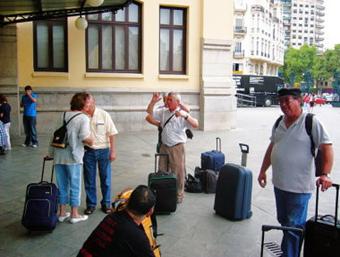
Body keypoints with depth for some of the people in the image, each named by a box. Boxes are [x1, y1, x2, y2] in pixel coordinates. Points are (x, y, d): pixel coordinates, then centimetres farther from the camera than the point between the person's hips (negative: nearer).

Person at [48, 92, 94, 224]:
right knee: (75, 186, 8)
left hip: (58, 155, 6)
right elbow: (85, 138, -22)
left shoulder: (62, 116, 11)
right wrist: (91, 141, 0)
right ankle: (74, 214, 16)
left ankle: (62, 213, 25)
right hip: (73, 157, -6)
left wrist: (51, 153, 20)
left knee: (62, 186, 15)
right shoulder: (83, 118, -8)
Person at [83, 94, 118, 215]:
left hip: (103, 150, -1)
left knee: (105, 178, 9)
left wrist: (113, 151, -7)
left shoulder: (103, 115, -8)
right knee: (89, 179, 10)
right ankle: (91, 204, 25)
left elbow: (112, 133, -5)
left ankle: (106, 203, 24)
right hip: (88, 151, 1)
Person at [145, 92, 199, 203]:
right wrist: (153, 101, -5)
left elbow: (195, 124, -19)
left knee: (178, 172, 4)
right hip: (164, 146, 5)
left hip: (177, 147, -5)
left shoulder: (183, 114, -8)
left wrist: (185, 116, -35)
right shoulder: (163, 112, 8)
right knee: (162, 171, 14)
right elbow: (149, 112, 13)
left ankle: (179, 195, 19)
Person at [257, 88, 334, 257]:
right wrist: (263, 171, 17)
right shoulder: (279, 123, 7)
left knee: (294, 225, 3)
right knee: (283, 221, 20)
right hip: (279, 183, 7)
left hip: (299, 186, -7)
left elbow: (327, 148, -14)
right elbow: (271, 148, 16)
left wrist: (325, 175, -23)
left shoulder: (311, 122, -12)